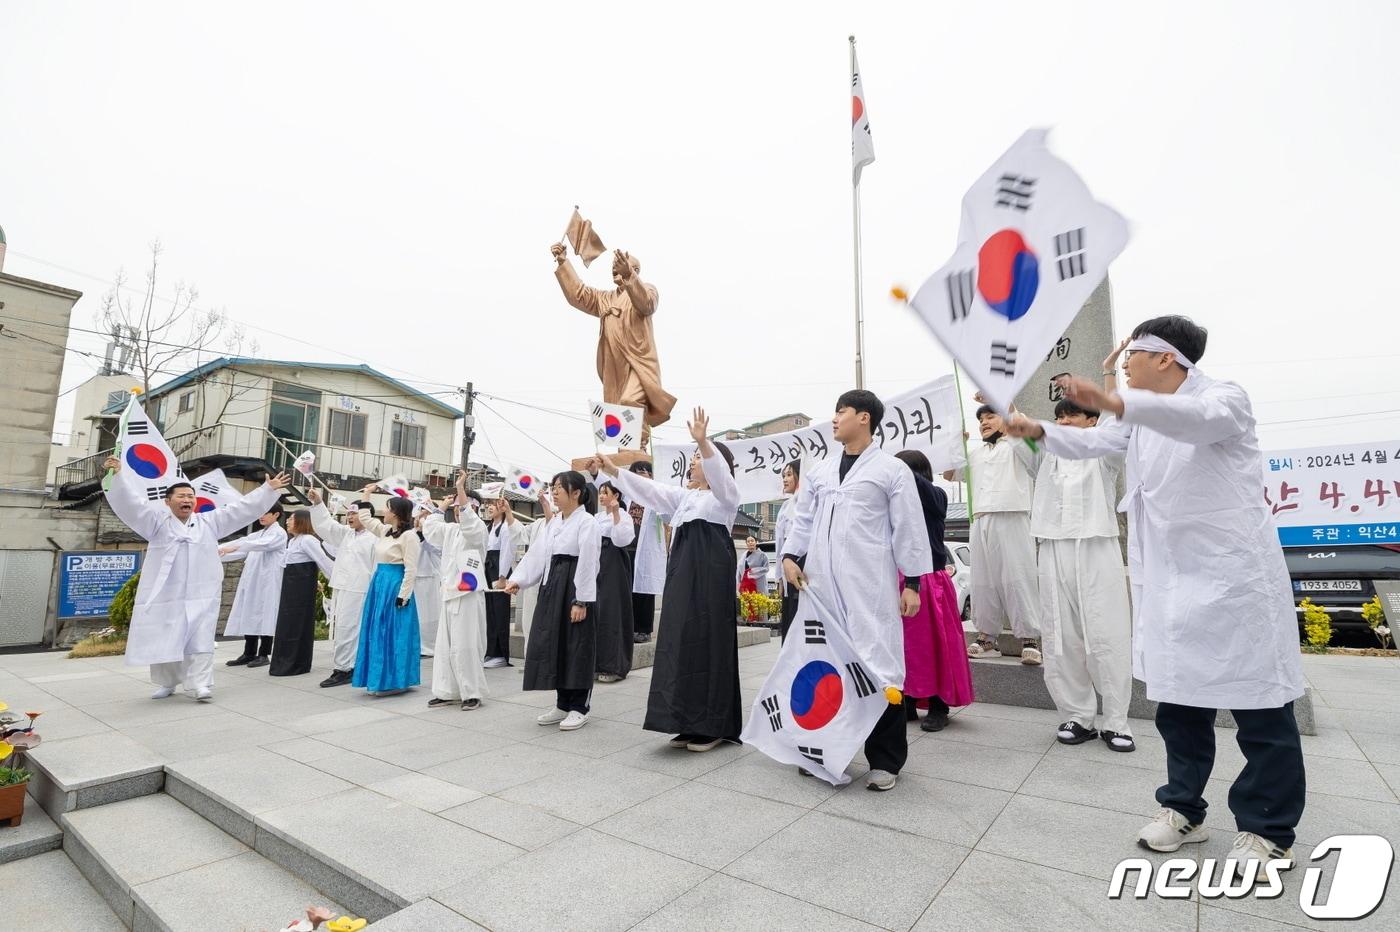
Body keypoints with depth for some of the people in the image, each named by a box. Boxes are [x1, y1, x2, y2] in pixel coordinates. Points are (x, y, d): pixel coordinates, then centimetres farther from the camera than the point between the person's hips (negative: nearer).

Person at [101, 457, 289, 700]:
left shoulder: (209, 522, 11)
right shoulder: (157, 520, 5)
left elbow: (242, 508, 10)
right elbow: (131, 503, -7)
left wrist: (269, 488, 6)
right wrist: (117, 475, -21)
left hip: (200, 595, 1)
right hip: (164, 594, -1)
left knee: (199, 641, -3)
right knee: (163, 641, 8)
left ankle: (200, 685, -2)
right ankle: (166, 683, 25)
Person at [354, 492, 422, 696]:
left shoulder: (409, 535, -14)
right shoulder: (384, 531, 11)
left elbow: (411, 569, -17)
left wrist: (403, 596, -19)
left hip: (394, 586, -9)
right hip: (379, 584, 9)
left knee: (392, 632, -2)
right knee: (377, 632, 12)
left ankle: (394, 681, 8)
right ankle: (379, 680, 21)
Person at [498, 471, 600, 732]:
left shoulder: (587, 522, -11)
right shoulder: (555, 523, 14)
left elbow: (587, 563, -16)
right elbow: (537, 554, 10)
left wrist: (580, 600, -19)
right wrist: (517, 579, -2)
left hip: (575, 588, -8)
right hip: (552, 586, 8)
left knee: (576, 647, -1)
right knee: (554, 644, 10)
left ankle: (579, 708, 13)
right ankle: (563, 704, 23)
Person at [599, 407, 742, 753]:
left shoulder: (726, 493, 2)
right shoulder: (684, 496, 23)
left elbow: (718, 474, -20)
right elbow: (650, 489, 17)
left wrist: (703, 441, -37)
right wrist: (614, 471, 8)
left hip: (711, 570, -7)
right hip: (683, 570, 7)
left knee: (709, 644, -5)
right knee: (682, 643, 6)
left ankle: (713, 726, 3)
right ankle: (690, 724, 14)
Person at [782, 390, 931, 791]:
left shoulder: (892, 470, 2)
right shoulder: (820, 471, 16)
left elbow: (908, 529, -1)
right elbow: (803, 519, 17)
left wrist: (912, 582, -4)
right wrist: (790, 555, 1)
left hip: (869, 582, -5)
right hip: (823, 581, 5)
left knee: (876, 665, -4)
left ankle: (885, 761, 10)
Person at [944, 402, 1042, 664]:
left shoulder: (1017, 445, 9)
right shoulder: (974, 452, 25)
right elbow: (949, 475, 29)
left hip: (1012, 519, -5)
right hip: (981, 521, 5)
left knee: (1018, 579, -8)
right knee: (984, 581, 4)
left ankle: (1029, 640, -4)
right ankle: (987, 638, 10)